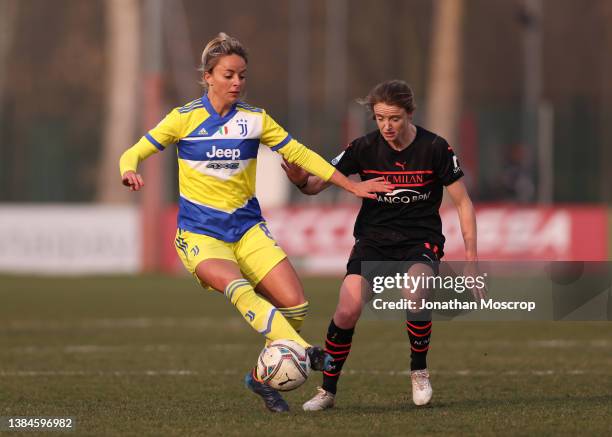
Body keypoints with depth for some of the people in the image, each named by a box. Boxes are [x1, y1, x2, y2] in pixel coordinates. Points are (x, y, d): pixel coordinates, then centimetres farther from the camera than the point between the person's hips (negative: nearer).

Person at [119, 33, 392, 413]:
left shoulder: (255, 119, 5)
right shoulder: (185, 118, -2)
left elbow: (300, 154, 10)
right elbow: (135, 153, 0)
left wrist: (353, 186, 8)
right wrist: (129, 172, -24)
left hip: (247, 227, 3)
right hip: (199, 232, -3)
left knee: (296, 306, -12)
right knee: (237, 287, -34)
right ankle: (303, 352, -44)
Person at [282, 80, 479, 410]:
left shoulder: (435, 148, -10)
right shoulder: (364, 148, -6)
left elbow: (462, 203, -3)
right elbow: (319, 183, -2)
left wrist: (471, 258, -7)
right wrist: (302, 181, -27)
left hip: (421, 240, -2)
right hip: (373, 239, 2)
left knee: (415, 294, -33)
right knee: (348, 311, -19)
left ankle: (419, 373, -6)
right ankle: (327, 390, 3)